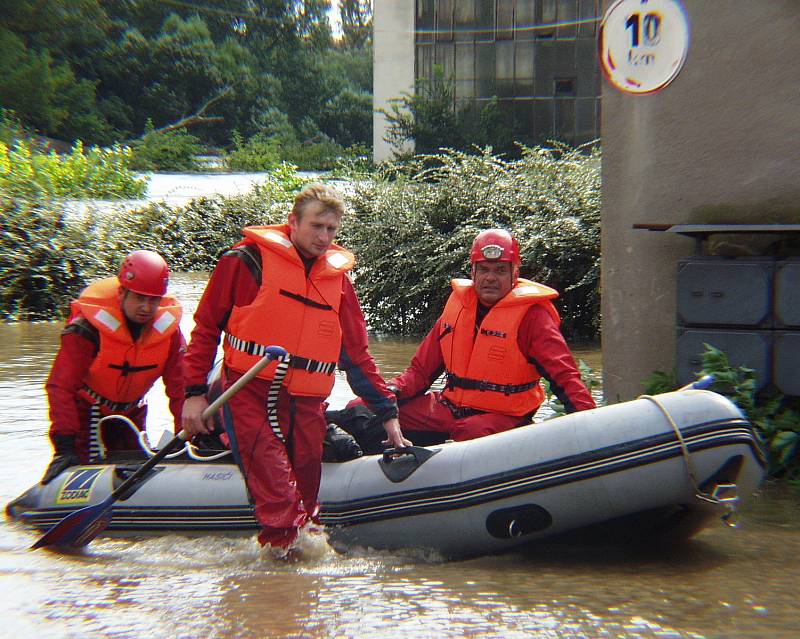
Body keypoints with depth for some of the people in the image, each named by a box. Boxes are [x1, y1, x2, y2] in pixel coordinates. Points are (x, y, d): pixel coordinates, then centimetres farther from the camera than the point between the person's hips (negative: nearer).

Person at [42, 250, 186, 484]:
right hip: (86, 409, -4)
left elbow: (180, 387, -13)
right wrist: (64, 446, -38)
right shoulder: (88, 327, -30)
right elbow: (60, 387, -31)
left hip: (130, 410, 5)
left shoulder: (168, 328, -17)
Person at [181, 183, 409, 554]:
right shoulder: (248, 261, 1)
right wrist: (195, 391, -3)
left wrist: (387, 412, 15)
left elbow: (356, 355, 19)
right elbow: (206, 328, 5)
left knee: (305, 489, 2)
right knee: (273, 483, -22)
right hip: (249, 394, -4)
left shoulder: (338, 279, 15)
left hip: (306, 405, 5)